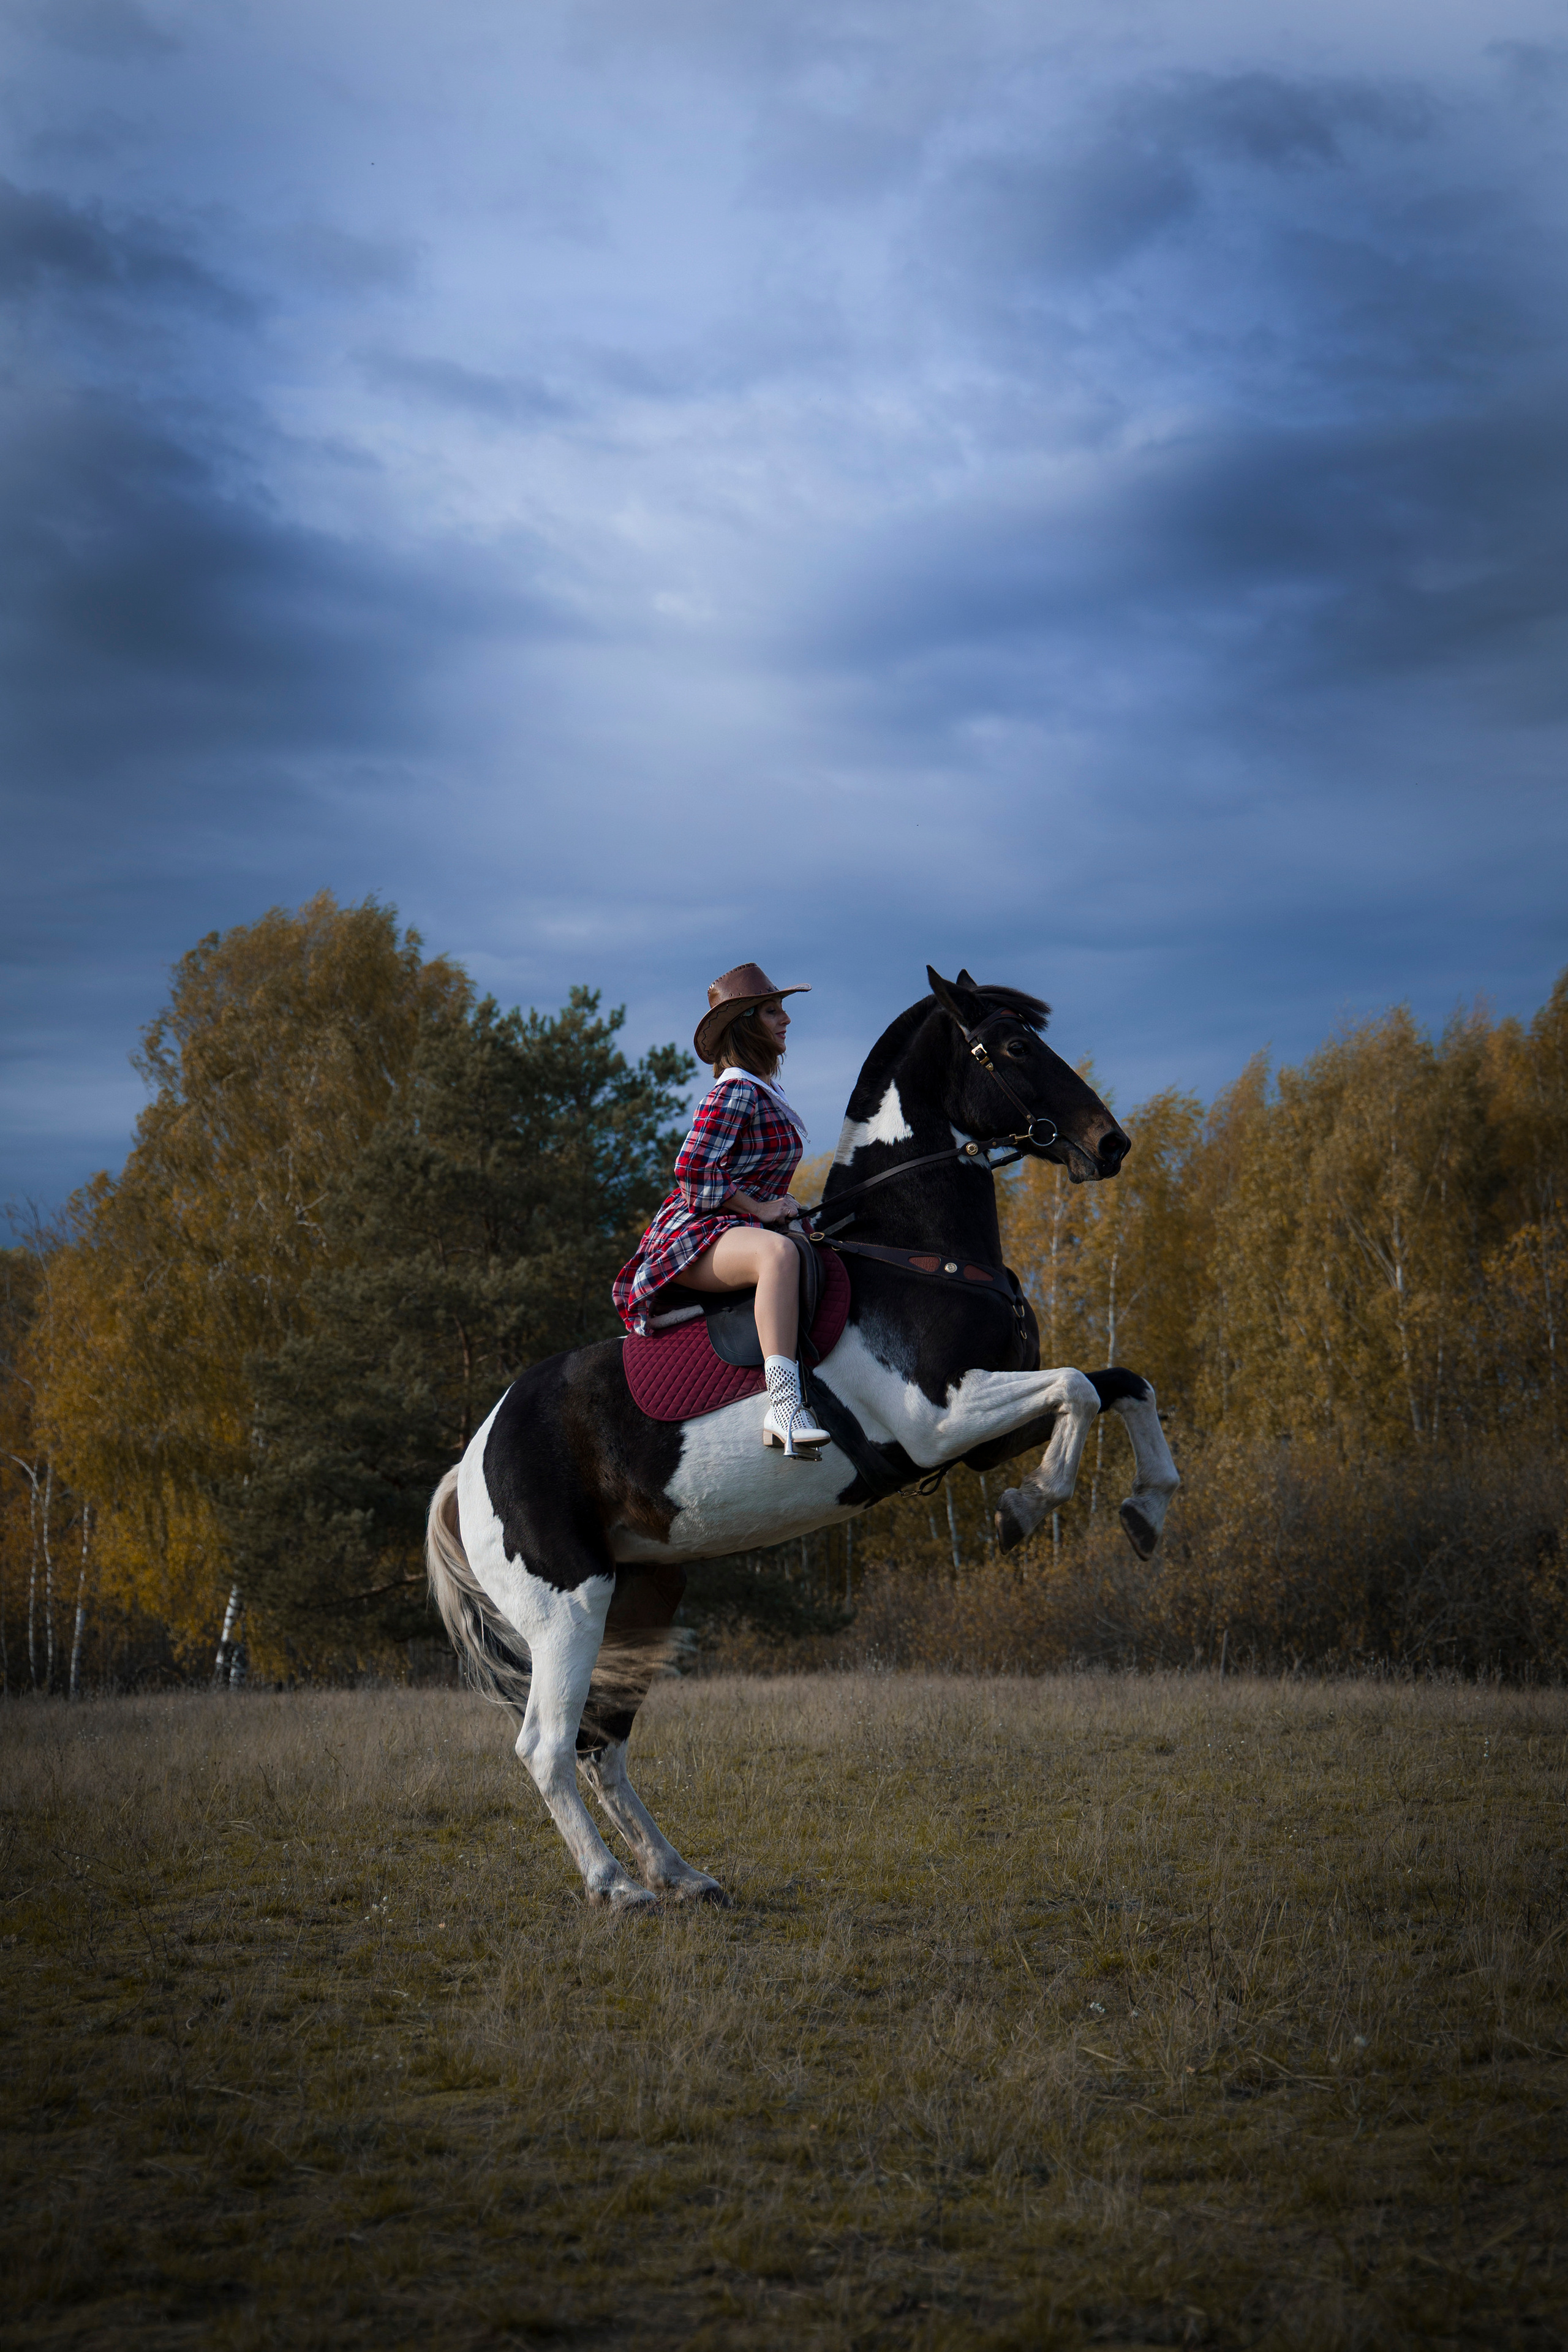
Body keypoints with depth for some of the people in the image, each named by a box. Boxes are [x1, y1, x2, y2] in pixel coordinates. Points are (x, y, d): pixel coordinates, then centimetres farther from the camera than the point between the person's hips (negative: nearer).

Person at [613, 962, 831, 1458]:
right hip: (695, 1232, -11)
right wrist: (761, 1209, -15)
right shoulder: (733, 1093, -9)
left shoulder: (766, 1092, 20)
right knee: (779, 1253, -40)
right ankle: (784, 1404, -56)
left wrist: (783, 1209, 13)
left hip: (739, 1230, 11)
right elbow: (693, 1174, -16)